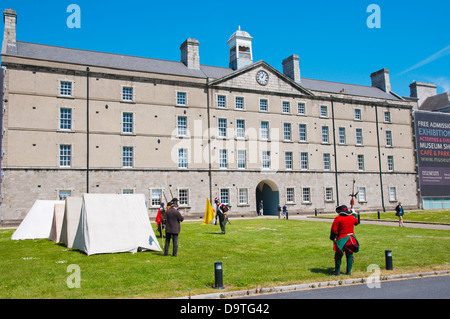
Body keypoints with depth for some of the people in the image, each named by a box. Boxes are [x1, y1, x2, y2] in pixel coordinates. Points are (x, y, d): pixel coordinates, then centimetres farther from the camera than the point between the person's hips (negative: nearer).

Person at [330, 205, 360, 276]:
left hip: (341, 240, -4)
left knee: (338, 256, 6)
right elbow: (356, 222, 28)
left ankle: (337, 271, 9)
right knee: (349, 256, 11)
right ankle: (349, 271, 13)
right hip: (350, 240, 4)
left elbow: (334, 230, -13)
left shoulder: (338, 218, -11)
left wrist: (332, 238, 1)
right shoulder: (352, 217, 3)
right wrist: (353, 215, 44)